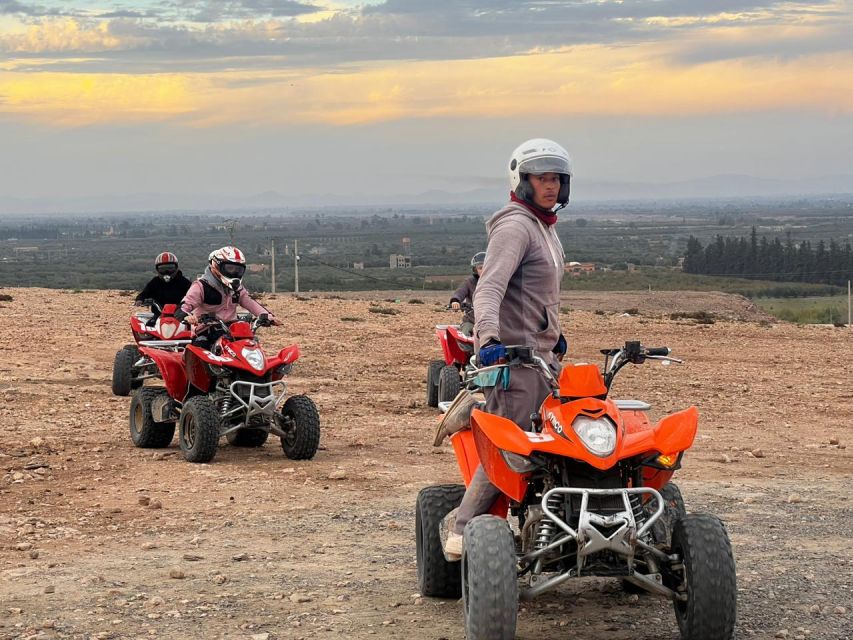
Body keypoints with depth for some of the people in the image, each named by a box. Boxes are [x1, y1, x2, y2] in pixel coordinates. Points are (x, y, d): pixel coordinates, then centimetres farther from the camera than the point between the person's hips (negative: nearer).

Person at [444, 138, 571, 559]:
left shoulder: (547, 228, 19)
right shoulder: (514, 227, -12)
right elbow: (489, 288, -25)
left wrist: (556, 336, 34)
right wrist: (489, 339, -39)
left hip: (543, 352, 10)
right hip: (511, 352, -10)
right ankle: (461, 533, -10)